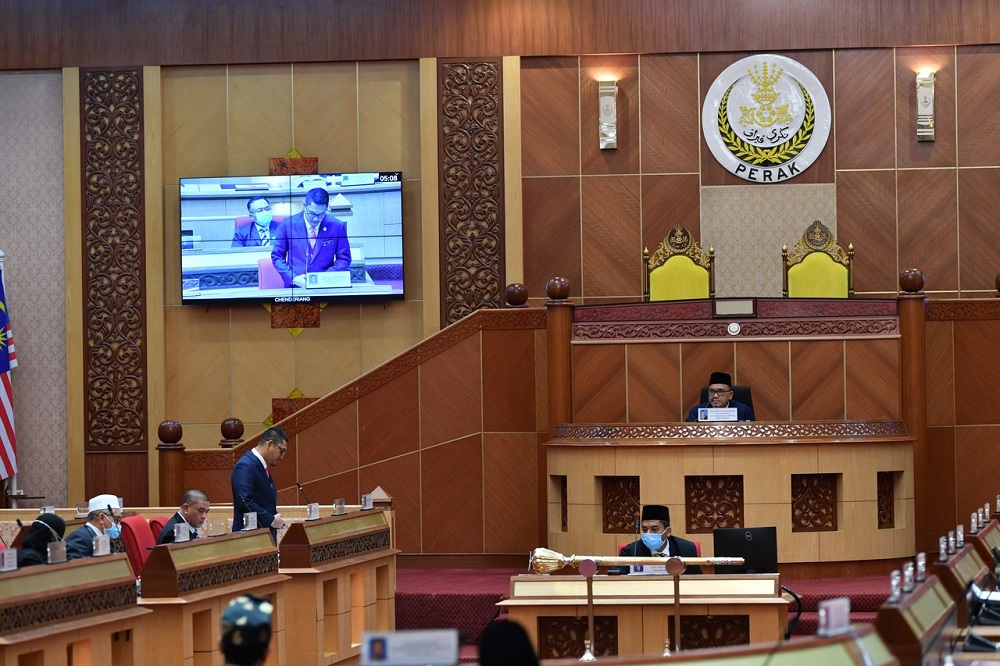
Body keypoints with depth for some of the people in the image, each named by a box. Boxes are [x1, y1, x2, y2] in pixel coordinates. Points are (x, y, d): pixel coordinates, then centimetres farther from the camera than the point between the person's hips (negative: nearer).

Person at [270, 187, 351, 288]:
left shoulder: (337, 226, 2)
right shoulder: (288, 224, 2)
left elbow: (344, 259, 10)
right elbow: (276, 256, 9)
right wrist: (293, 278, -6)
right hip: (295, 287, 1)